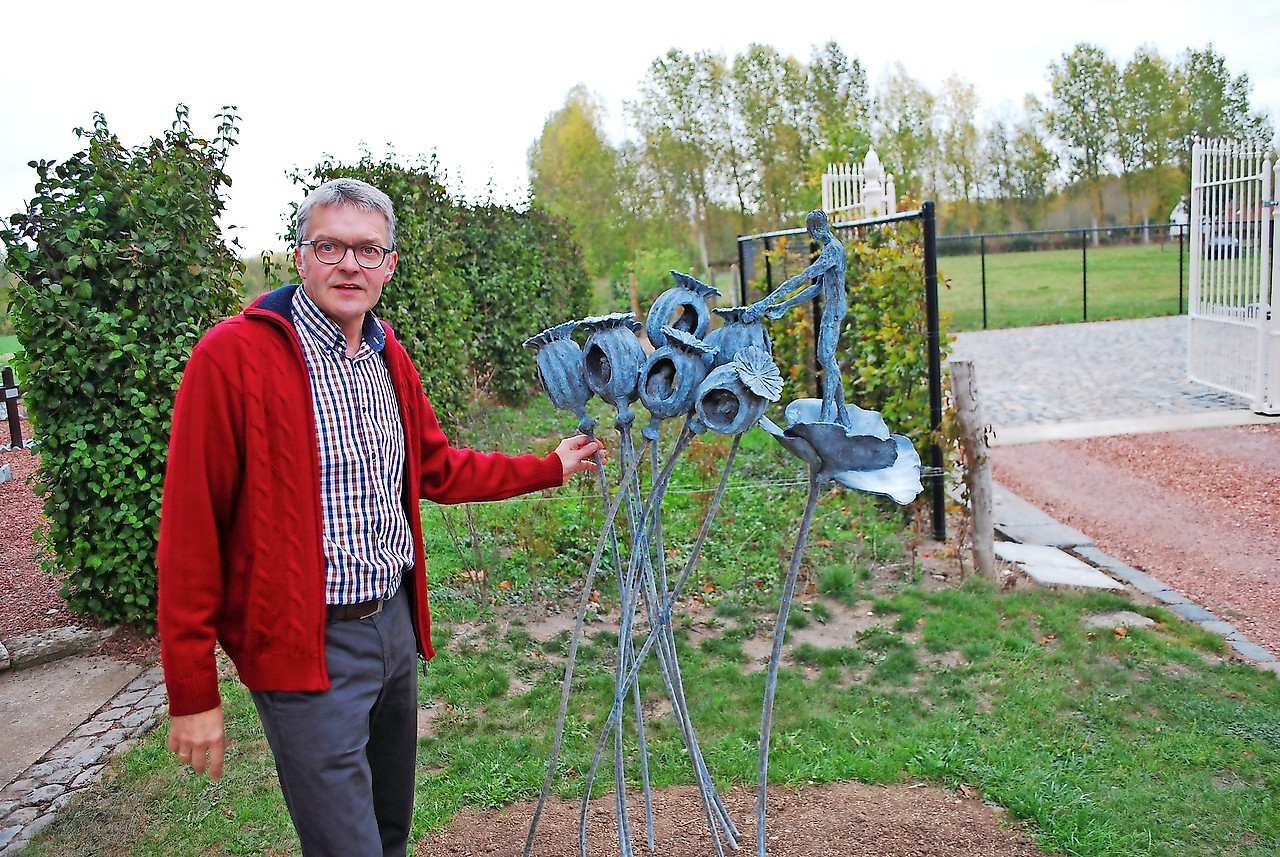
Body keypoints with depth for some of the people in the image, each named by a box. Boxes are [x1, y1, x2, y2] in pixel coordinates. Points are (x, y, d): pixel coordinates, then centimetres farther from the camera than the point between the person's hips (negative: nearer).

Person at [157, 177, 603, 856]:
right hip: (307, 647, -7)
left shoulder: (389, 359, 8)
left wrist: (551, 468, 19)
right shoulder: (232, 356, -15)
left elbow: (438, 469, 21)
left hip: (395, 623, 7)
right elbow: (190, 529, -15)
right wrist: (192, 694, -13)